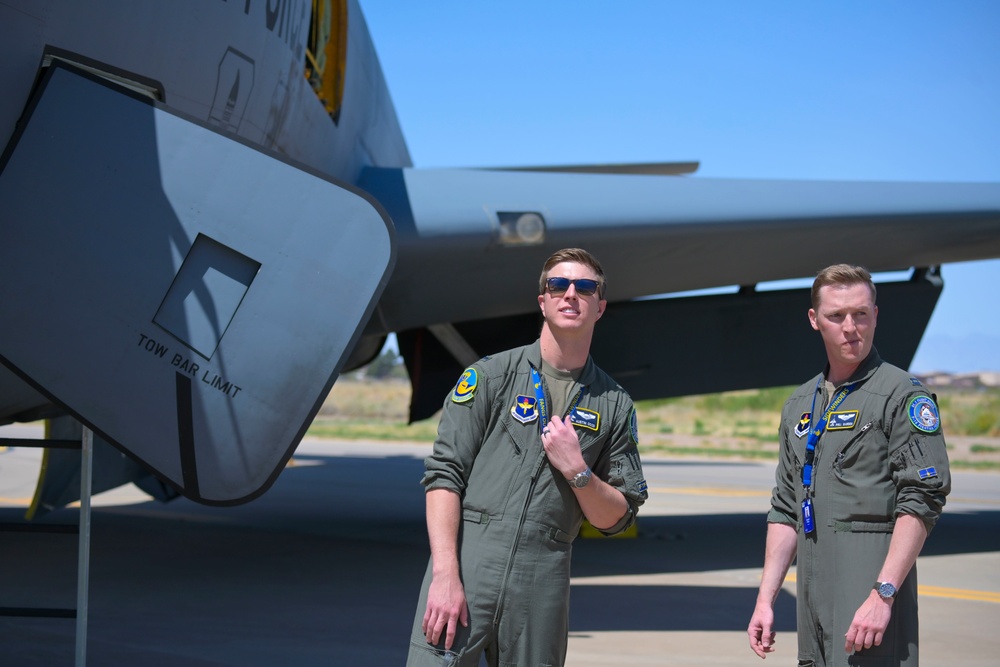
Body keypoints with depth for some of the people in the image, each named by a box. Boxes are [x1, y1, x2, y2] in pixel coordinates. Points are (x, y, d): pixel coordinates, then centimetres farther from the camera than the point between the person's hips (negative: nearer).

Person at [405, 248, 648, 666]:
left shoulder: (615, 405, 12)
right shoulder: (490, 375, 6)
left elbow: (616, 520, 12)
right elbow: (444, 473, -2)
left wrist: (576, 470, -7)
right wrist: (445, 575, -13)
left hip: (544, 583, 2)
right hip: (466, 558, -2)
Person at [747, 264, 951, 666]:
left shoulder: (902, 394, -4)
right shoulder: (800, 405, 17)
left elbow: (922, 501, -12)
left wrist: (882, 594, -20)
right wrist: (765, 599, 13)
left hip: (872, 585, -7)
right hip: (812, 596, 7)